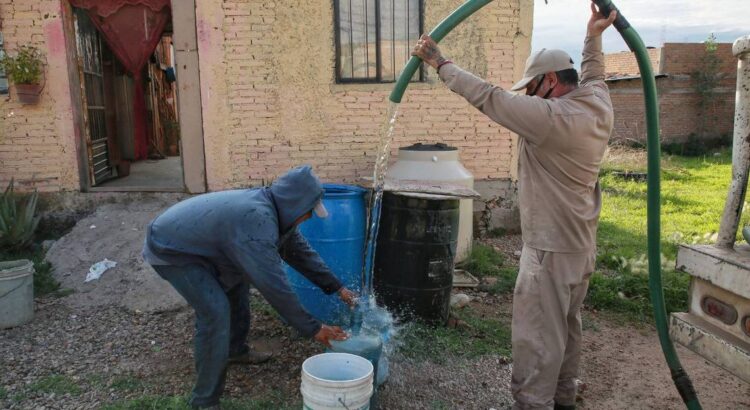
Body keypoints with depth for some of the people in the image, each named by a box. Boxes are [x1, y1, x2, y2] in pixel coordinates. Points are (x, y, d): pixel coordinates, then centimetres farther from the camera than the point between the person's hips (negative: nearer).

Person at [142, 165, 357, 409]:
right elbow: (274, 285, -33)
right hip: (169, 249, -10)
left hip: (191, 241, 10)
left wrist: (337, 288, 6)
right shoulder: (257, 221, -34)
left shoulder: (272, 209, -4)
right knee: (216, 311, -19)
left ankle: (235, 351, 38)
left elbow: (299, 251, 7)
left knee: (236, 283, 20)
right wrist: (312, 328, -24)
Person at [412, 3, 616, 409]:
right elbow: (593, 76, 26)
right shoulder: (599, 108, 3)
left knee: (537, 336, 0)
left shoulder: (551, 116, -22)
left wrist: (440, 62, -12)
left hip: (551, 249, -10)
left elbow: (488, 96, -21)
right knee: (566, 327, 22)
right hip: (582, 245, 10)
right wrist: (593, 37, 37)